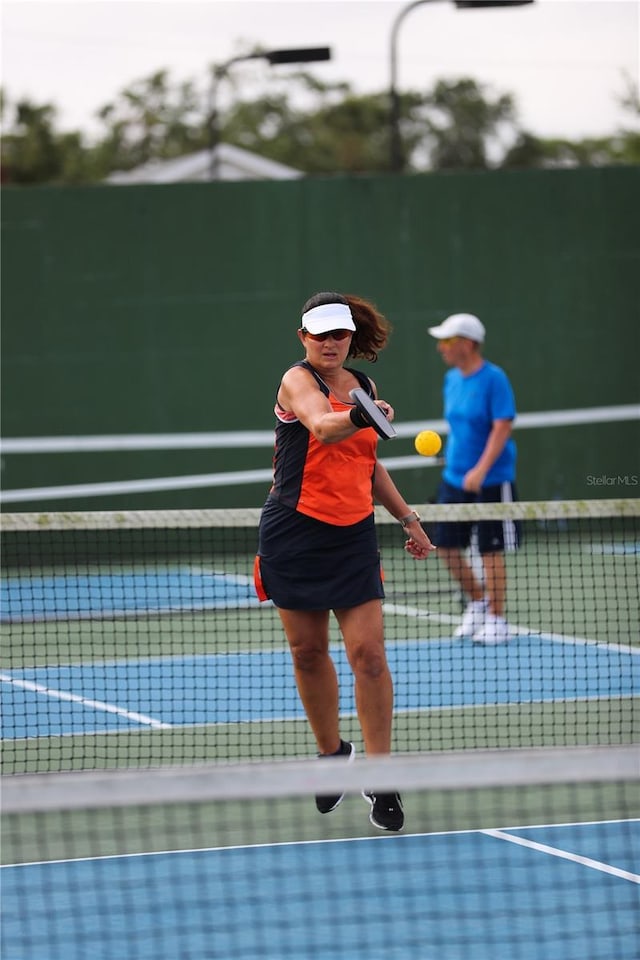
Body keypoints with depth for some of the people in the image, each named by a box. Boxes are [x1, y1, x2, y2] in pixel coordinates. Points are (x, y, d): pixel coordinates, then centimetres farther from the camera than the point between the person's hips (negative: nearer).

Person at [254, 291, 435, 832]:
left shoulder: (364, 386, 9)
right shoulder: (298, 380, -9)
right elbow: (322, 426, -32)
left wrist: (407, 517, 21)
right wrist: (357, 418, -52)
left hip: (353, 536, 3)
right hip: (295, 533, -3)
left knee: (369, 654, -7)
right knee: (308, 652, 7)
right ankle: (332, 753, 28)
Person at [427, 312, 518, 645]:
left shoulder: (494, 379, -14)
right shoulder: (452, 379, 9)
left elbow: (502, 427, -18)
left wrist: (480, 470, -25)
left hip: (492, 480, -7)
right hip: (455, 478, 7)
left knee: (491, 551, -1)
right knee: (446, 546, 6)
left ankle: (496, 620, 9)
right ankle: (478, 600, 26)